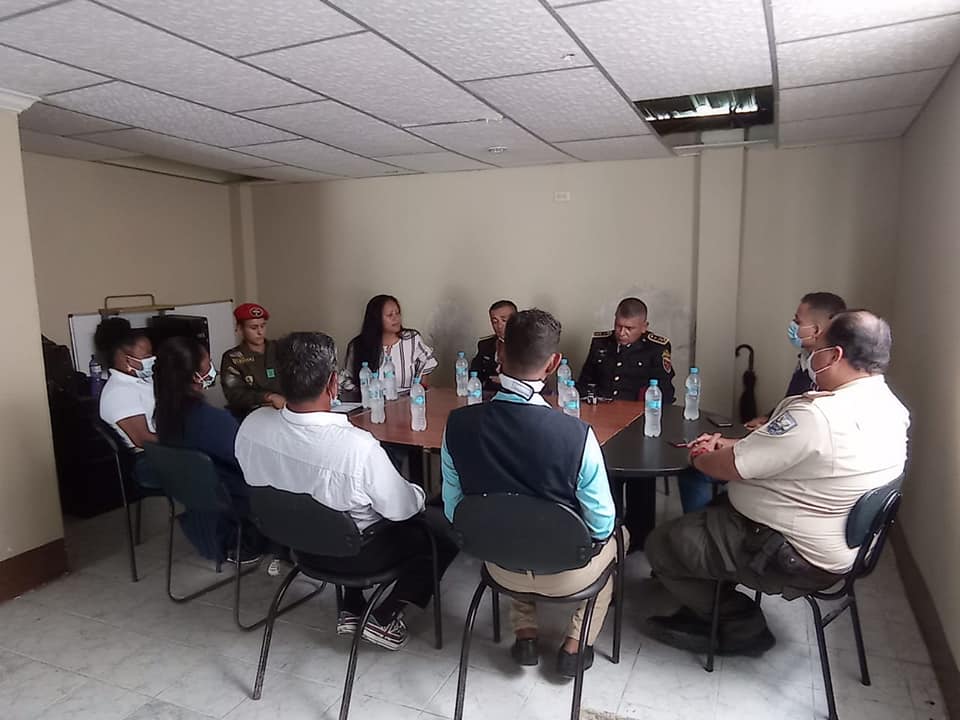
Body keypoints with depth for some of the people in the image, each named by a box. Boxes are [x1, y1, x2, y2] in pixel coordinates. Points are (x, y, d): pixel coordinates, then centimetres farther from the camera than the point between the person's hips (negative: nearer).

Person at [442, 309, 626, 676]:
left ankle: (525, 635, 32)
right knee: (616, 537, 30)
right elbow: (601, 525, -16)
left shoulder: (457, 424, -21)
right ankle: (575, 645, 28)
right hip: (565, 573, -2)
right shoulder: (577, 434, -31)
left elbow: (453, 511, -7)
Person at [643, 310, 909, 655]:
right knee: (709, 512, 24)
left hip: (797, 558, -10)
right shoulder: (889, 407, 1)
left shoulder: (817, 415, -31)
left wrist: (700, 458, -1)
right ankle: (703, 614, 26)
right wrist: (729, 444, 3)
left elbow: (731, 467, -22)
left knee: (660, 545, -1)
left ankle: (742, 627, 14)